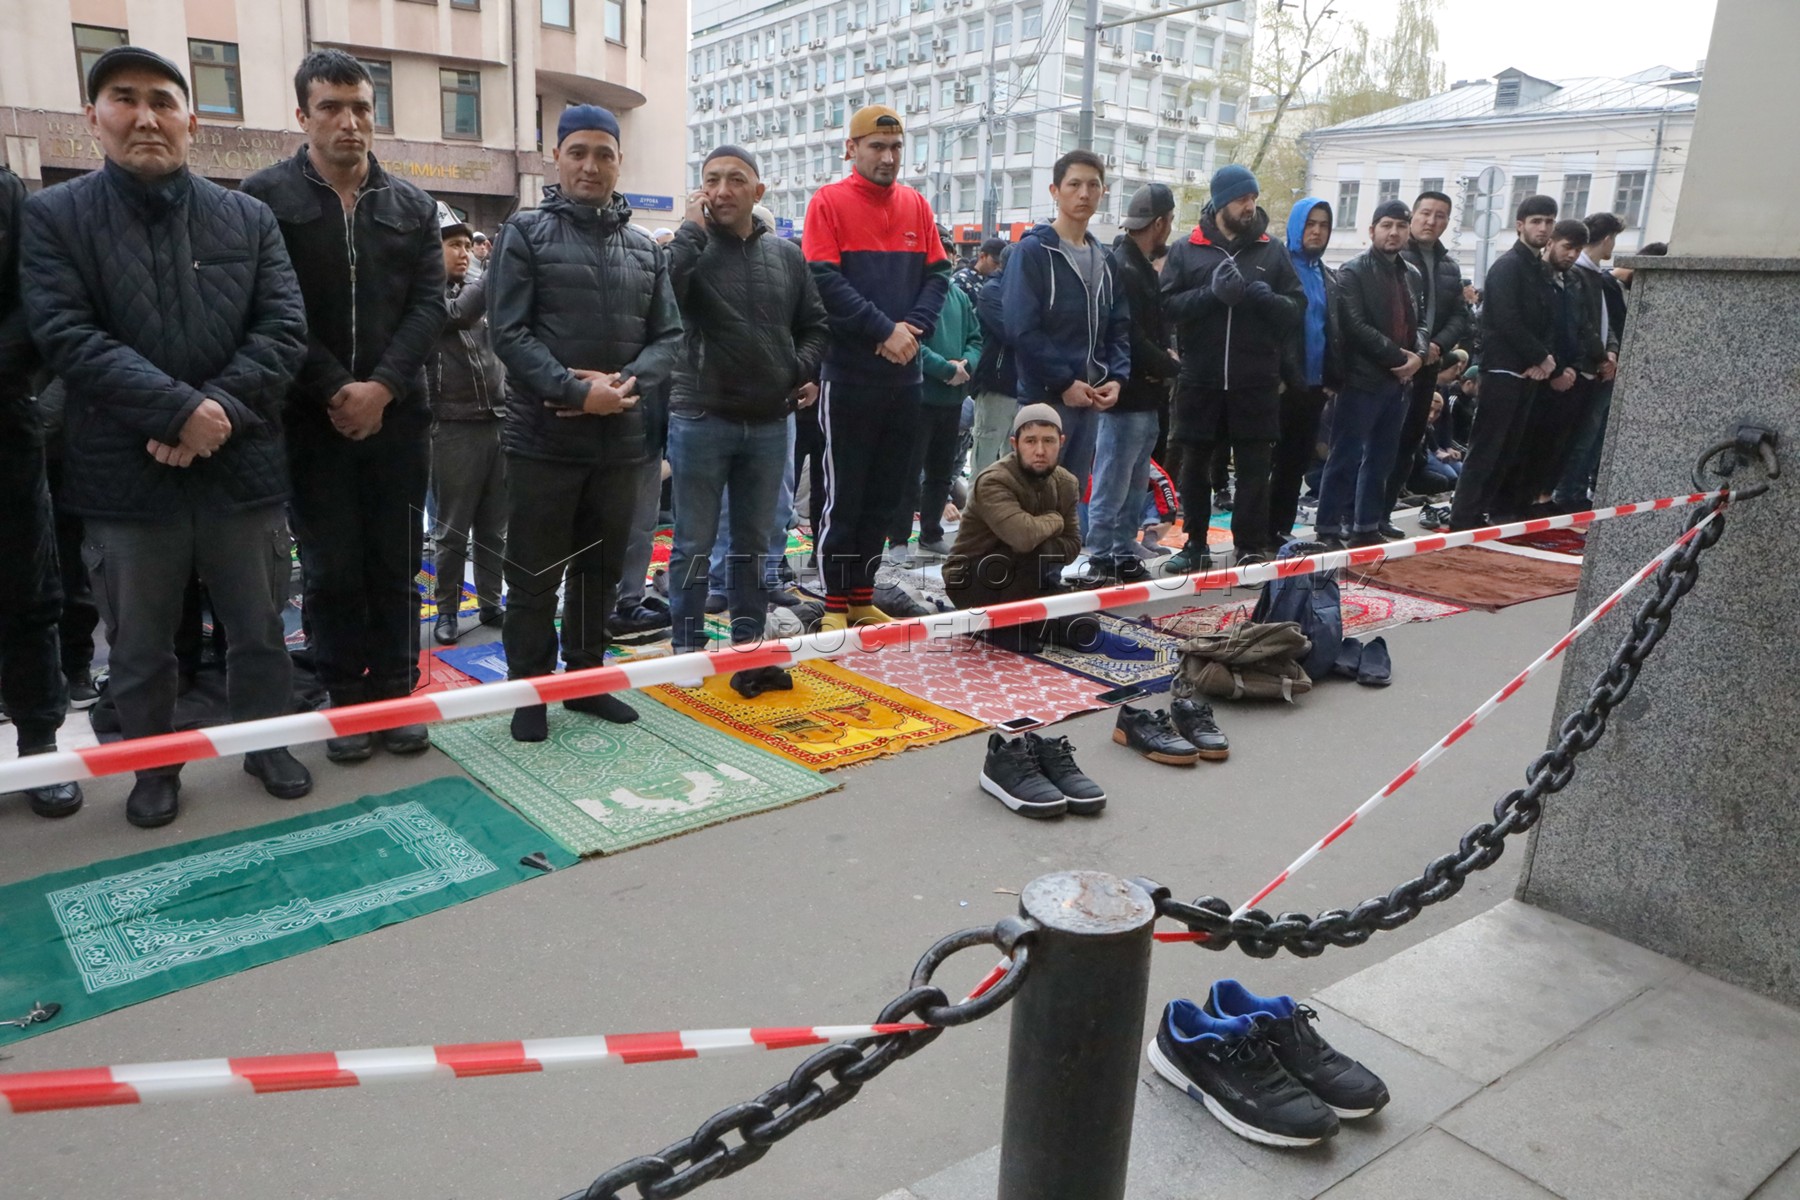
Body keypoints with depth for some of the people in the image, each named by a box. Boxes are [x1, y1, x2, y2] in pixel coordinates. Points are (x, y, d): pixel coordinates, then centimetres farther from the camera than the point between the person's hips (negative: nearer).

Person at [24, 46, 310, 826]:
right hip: (126, 474, -1)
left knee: (260, 631, 13)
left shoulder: (249, 218, 7)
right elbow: (66, 337, -10)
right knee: (139, 649, 12)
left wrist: (220, 409, -16)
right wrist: (179, 410, -20)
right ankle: (154, 767, 31)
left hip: (242, 466, 1)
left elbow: (285, 330, -2)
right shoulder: (54, 217, 2)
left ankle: (267, 744, 33)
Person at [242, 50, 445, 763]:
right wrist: (335, 391, -13)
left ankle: (394, 694, 17)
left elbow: (429, 308, 2)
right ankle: (345, 700, 15)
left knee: (396, 564, 6)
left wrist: (380, 389, -10)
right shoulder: (266, 197, 2)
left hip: (397, 415, 2)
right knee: (330, 569, 3)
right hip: (312, 418, -2)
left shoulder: (412, 206, 10)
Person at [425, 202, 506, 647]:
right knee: (452, 528, 2)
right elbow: (458, 314, -23)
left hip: (497, 420, 6)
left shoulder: (478, 286, 13)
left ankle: (490, 603, 22)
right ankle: (447, 611, 12)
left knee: (494, 525, 11)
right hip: (454, 426, -5)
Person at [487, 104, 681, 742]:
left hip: (622, 440, 5)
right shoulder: (525, 233, -1)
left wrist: (628, 384, -12)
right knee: (534, 577, 3)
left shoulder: (645, 248, 13)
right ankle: (529, 691, 16)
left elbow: (667, 335, 7)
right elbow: (509, 332, -9)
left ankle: (586, 678, 27)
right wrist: (577, 392, -19)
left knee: (601, 570, 14)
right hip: (542, 439, -4)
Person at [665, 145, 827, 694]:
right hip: (701, 420, -4)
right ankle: (688, 650, 17)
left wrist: (807, 370, 1)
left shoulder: (786, 255, 9)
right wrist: (692, 229, -16)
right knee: (694, 543, 4)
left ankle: (749, 648, 23)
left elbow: (813, 324, 18)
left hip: (769, 423, 4)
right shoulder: (691, 250, -4)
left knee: (753, 542, 13)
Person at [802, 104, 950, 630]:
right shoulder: (829, 202, -3)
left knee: (885, 491, 10)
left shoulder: (916, 205, 12)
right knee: (844, 492, 0)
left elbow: (937, 274, 9)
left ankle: (862, 596, 21)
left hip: (904, 374, 5)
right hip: (849, 374, -5)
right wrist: (884, 331, -17)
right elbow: (825, 281, -13)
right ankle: (835, 603, 9)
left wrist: (914, 328, -9)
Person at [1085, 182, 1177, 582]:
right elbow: (1130, 339, -21)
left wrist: (1164, 361, 1)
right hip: (1129, 396, -10)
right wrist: (1171, 366, -8)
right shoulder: (1122, 268, -15)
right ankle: (1101, 562, 1)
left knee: (1134, 486, 15)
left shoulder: (1141, 267, 17)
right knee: (1112, 486, -5)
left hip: (1146, 399, 10)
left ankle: (1125, 556, 23)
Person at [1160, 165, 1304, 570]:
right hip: (1200, 379, 0)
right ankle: (1195, 544, 21)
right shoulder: (1186, 249, 4)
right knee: (1195, 466, 8)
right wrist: (1212, 293, -18)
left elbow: (1297, 308, 5)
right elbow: (1167, 305, -5)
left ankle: (1252, 548, 11)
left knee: (1254, 468, 2)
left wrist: (1265, 297, -14)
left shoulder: (1273, 251, 7)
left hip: (1257, 382, 0)